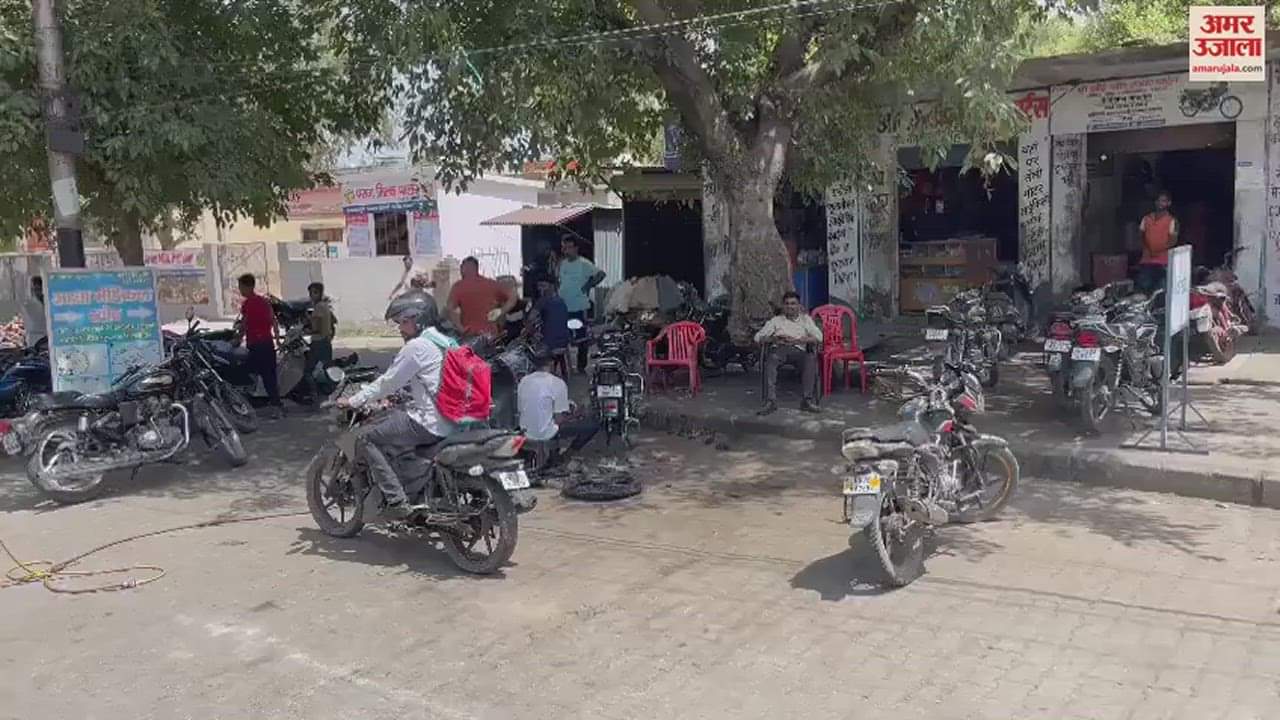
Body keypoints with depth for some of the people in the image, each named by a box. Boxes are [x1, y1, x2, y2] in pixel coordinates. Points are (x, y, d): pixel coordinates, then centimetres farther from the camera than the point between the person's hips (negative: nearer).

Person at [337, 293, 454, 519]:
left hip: (429, 423, -10)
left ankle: (397, 502, -12)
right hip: (450, 421, 10)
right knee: (380, 424, 26)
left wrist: (353, 401, 2)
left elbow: (389, 382, -8)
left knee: (365, 437, -5)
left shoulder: (417, 346, -12)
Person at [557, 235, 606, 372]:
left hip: (579, 307, -6)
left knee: (581, 338, 4)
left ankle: (581, 366, 15)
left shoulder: (584, 264, -12)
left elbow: (601, 274, -18)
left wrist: (588, 286, -16)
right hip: (563, 306, 6)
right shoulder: (562, 263, 7)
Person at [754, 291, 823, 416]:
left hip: (798, 349, 0)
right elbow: (758, 337, 14)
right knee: (771, 359, -37)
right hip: (778, 348, 0)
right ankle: (770, 400, -45)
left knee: (811, 358, -35)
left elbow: (818, 337, 6)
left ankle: (808, 400, -37)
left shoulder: (805, 319, 22)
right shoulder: (776, 320, 24)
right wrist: (773, 339, -7)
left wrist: (797, 340, -8)